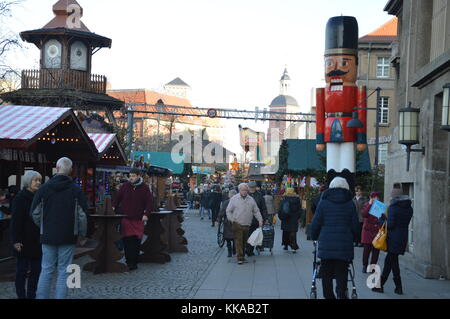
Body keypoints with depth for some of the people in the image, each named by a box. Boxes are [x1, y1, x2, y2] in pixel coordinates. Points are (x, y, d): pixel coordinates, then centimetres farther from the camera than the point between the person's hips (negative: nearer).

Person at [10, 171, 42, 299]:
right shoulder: (20, 198, -7)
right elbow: (16, 220, -12)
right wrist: (16, 240, -18)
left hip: (37, 241, 6)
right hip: (24, 242, -6)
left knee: (36, 269, 9)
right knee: (22, 269, 2)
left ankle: (31, 295, 19)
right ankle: (21, 295, 10)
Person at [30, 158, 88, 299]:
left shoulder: (44, 188, -2)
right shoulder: (76, 190, -6)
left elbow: (34, 213, 0)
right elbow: (84, 213, -7)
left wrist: (43, 227, 15)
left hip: (48, 235, 2)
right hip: (68, 237, -2)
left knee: (46, 270, 10)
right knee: (64, 272, 5)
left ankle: (41, 297, 11)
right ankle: (60, 296, 5)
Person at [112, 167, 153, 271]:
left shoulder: (144, 188, 2)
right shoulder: (125, 186, 6)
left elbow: (149, 202, -1)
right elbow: (117, 198, 15)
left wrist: (146, 214, -14)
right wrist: (114, 207, -1)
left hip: (138, 219, 0)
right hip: (125, 219, 0)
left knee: (136, 242, 3)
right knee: (127, 242, -6)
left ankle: (134, 262, 13)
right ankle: (129, 262, -1)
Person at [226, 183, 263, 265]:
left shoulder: (251, 199, 10)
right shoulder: (234, 199, 1)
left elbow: (256, 211, 14)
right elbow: (228, 211, 4)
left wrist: (260, 220, 3)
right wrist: (232, 220, -4)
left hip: (247, 225, 4)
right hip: (237, 224, -4)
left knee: (244, 241, 11)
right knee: (238, 241, -8)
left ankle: (242, 255, 22)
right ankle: (240, 258, -8)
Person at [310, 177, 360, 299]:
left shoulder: (323, 203, 2)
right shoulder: (350, 204, 5)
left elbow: (315, 224, 2)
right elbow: (355, 226, 6)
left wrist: (315, 238, 18)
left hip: (326, 245, 0)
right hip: (345, 247, 0)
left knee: (326, 275, 12)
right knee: (342, 275, 2)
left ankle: (329, 296, 17)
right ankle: (341, 294, -14)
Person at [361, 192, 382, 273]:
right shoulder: (367, 205, 4)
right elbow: (364, 215, -15)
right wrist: (370, 204, -15)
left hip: (377, 231, 2)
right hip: (368, 230, -2)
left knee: (376, 250, 0)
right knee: (367, 249, -2)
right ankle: (365, 266, 11)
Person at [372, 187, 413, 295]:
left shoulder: (393, 208, -14)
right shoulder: (409, 208, 8)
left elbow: (390, 224, -18)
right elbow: (405, 223, 13)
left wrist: (382, 220, 0)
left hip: (393, 237, -7)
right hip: (404, 236, 7)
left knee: (393, 261, 3)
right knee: (388, 260, 14)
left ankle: (399, 287, 6)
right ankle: (380, 284, 18)